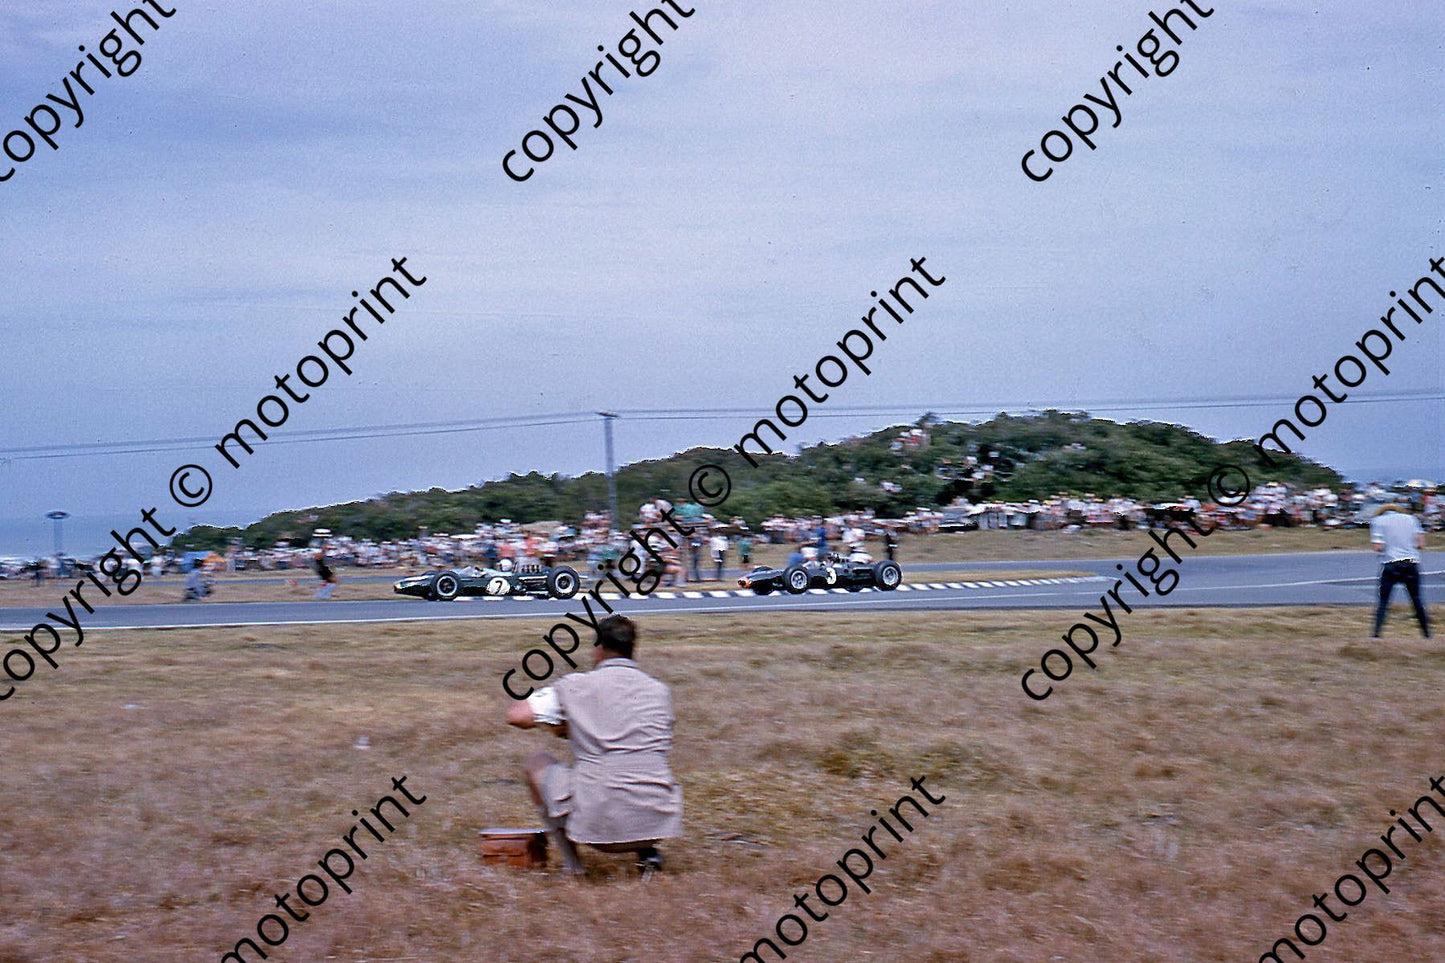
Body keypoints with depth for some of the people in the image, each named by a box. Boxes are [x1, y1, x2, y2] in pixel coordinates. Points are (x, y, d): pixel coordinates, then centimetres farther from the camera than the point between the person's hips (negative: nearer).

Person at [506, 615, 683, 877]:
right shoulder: (659, 691, 12)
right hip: (654, 822, 3)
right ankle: (647, 851, 12)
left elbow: (516, 716, 1)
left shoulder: (575, 686, 2)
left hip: (596, 823, -3)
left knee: (536, 763, 23)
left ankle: (571, 861, 14)